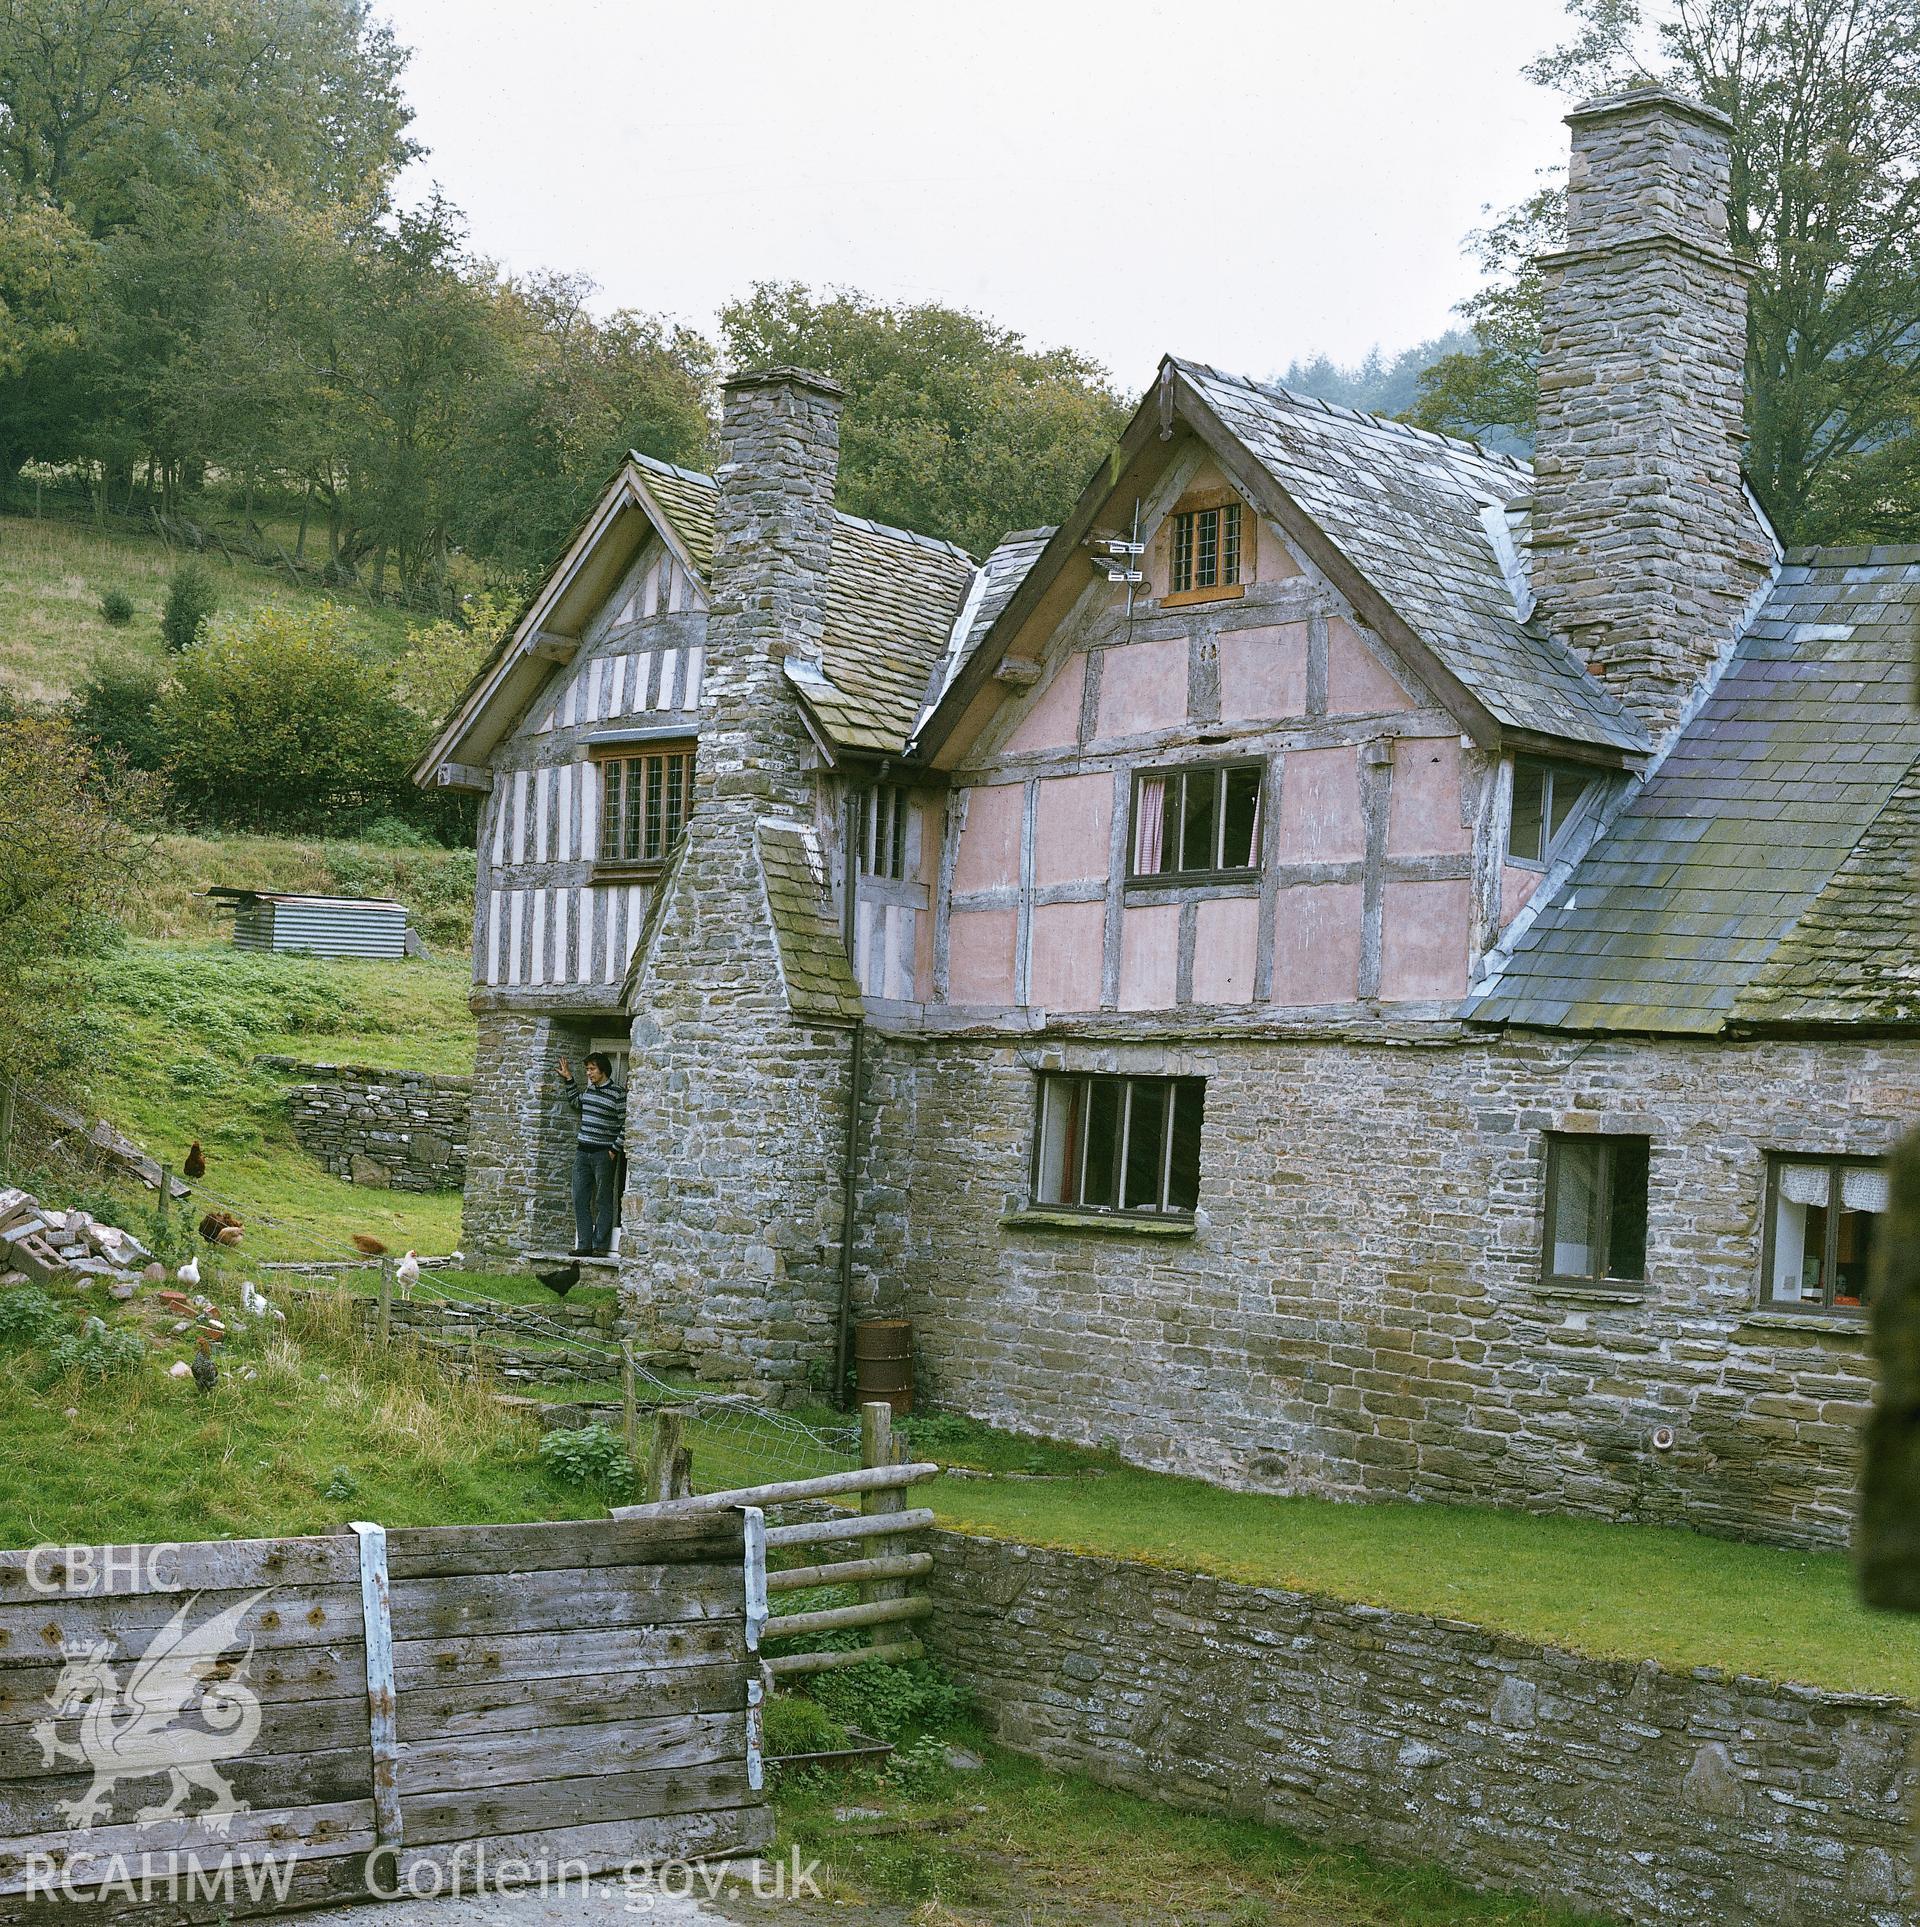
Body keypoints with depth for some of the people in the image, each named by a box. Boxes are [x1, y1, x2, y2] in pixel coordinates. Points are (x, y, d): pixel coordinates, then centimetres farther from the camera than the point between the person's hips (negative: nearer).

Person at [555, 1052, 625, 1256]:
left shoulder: (618, 1093, -9)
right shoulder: (590, 1089, 12)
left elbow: (625, 1125, -9)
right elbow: (575, 1103, 33)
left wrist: (614, 1150, -12)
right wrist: (568, 1079, 25)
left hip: (604, 1153, -7)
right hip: (582, 1152, 7)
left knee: (603, 1201, -1)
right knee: (580, 1200, 5)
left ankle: (600, 1246, 0)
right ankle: (584, 1245, 10)